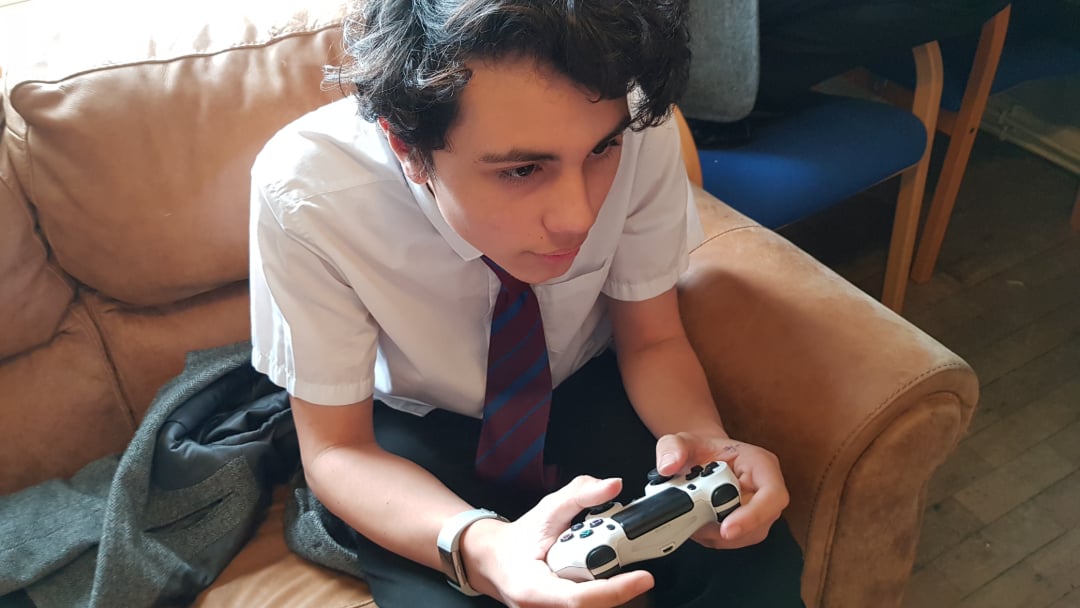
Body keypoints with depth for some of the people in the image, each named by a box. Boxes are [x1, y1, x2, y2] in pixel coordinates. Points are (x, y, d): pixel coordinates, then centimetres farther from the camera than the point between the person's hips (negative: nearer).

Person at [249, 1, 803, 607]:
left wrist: (704, 440, -32)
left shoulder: (641, 131, -27)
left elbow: (654, 341, -10)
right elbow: (336, 449, -20)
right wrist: (479, 548, -39)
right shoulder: (304, 191, -31)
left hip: (590, 395, 1)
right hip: (417, 425, 0)